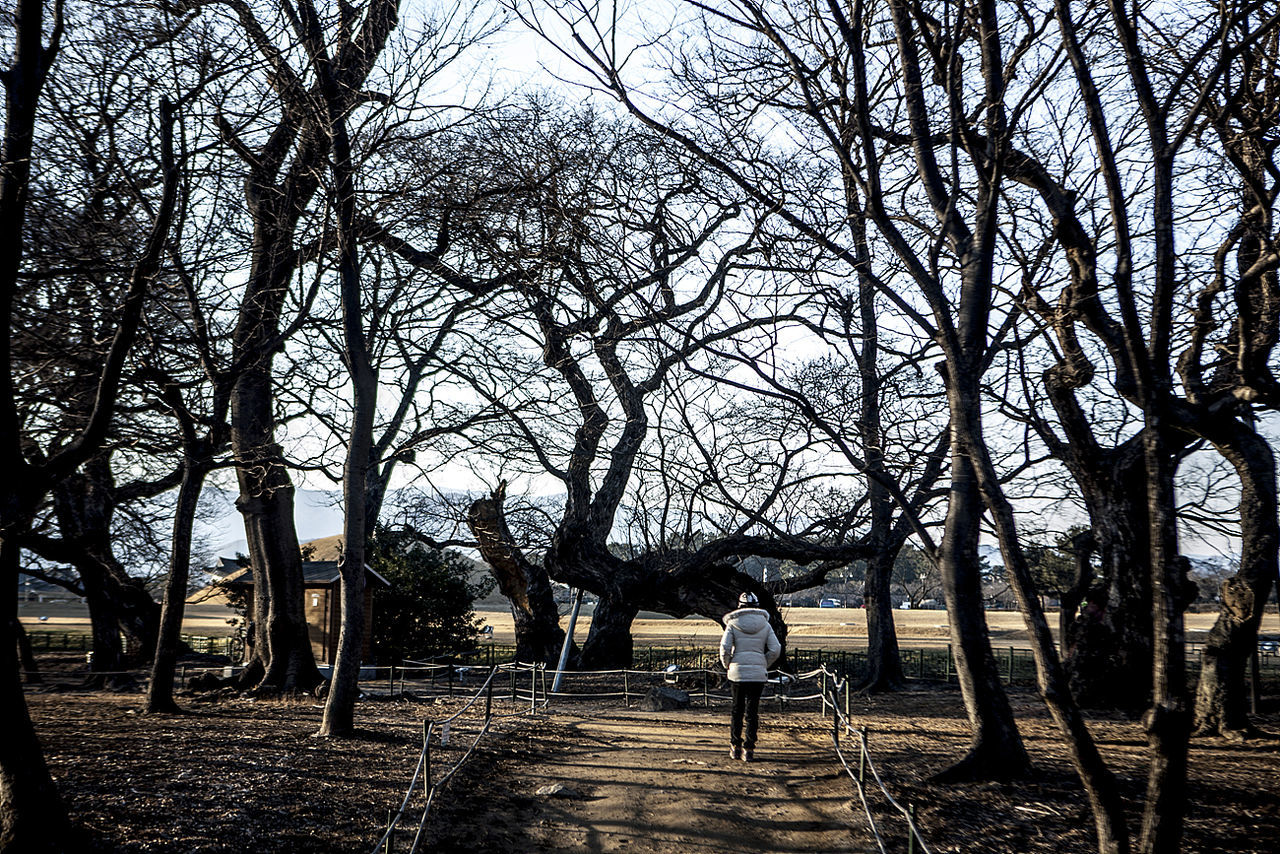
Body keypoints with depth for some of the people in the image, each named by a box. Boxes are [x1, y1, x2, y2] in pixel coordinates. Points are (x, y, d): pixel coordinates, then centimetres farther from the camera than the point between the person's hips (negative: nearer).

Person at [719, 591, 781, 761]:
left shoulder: (733, 624, -2)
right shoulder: (764, 625, 2)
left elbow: (724, 648, -9)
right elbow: (775, 650, -2)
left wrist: (727, 665, 8)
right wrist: (764, 665, 11)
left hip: (737, 672, 0)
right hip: (758, 674, 0)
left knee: (737, 710, 13)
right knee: (752, 711, 6)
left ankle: (735, 747, 16)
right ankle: (749, 749, 4)